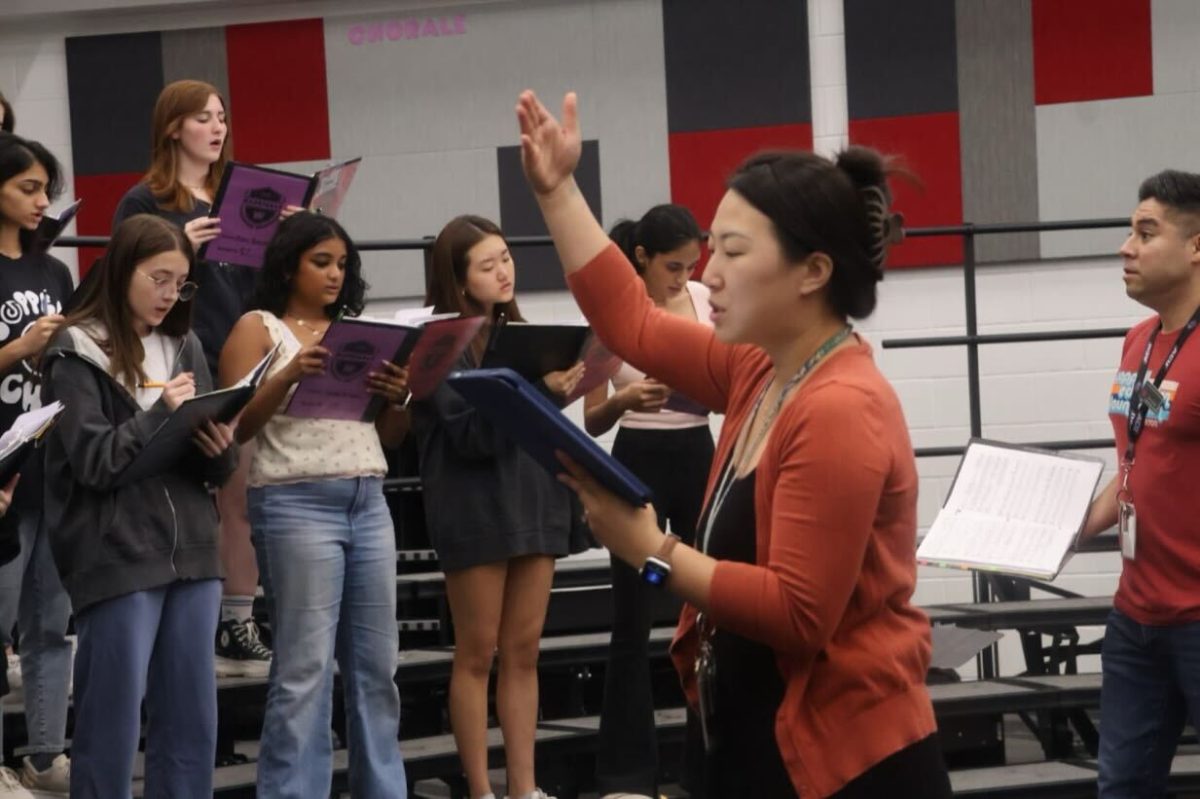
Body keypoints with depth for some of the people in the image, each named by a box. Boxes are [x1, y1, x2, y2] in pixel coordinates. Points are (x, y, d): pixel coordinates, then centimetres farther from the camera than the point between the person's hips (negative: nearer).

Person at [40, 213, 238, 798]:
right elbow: (93, 462, -13)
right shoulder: (77, 354, -3)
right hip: (116, 558, -5)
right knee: (111, 725, -1)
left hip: (191, 552, 5)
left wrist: (220, 447, -8)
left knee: (192, 723, 8)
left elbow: (217, 468, 13)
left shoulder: (185, 348, 13)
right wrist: (162, 412, -14)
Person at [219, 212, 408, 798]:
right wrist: (289, 376, -19)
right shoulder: (259, 328, 3)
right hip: (295, 504, -6)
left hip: (368, 502, 6)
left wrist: (397, 399, -4)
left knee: (377, 664, 6)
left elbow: (389, 438, 18)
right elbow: (235, 426, -6)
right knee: (306, 668, -8)